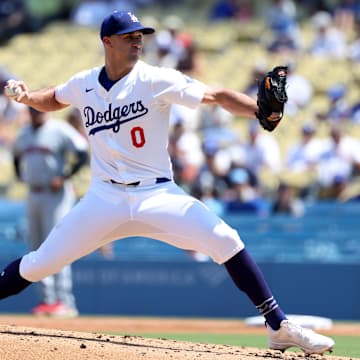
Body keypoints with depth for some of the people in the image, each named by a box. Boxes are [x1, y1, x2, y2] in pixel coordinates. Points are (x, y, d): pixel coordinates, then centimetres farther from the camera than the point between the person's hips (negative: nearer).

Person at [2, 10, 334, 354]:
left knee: (224, 241, -20)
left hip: (156, 194, -2)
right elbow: (53, 100, 25)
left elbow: (218, 97, -18)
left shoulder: (156, 80, -9)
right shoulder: (83, 84, 2)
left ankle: (279, 328, -13)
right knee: (38, 264, 0)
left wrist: (262, 111, -33)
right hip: (105, 197, 3)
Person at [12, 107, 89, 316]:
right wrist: (20, 175, 14)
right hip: (33, 195, 8)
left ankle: (65, 302, -13)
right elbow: (17, 155, 31)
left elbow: (83, 155, -13)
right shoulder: (24, 134, 14)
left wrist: (64, 178, -18)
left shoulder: (59, 130, -8)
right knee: (37, 249, 6)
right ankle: (47, 300, 10)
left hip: (56, 195, -8)